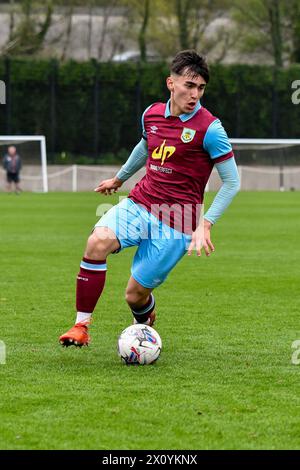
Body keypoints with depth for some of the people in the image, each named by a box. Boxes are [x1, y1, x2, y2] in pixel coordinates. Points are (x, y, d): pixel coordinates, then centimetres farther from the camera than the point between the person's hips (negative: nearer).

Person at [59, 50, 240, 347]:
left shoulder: (209, 128, -12)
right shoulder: (152, 114, 5)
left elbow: (231, 182, -7)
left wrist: (205, 225, -16)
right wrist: (119, 178, 43)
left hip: (176, 222, -4)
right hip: (139, 204, 4)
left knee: (135, 295, -3)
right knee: (98, 242, -27)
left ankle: (144, 322, 37)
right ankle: (81, 326, -20)